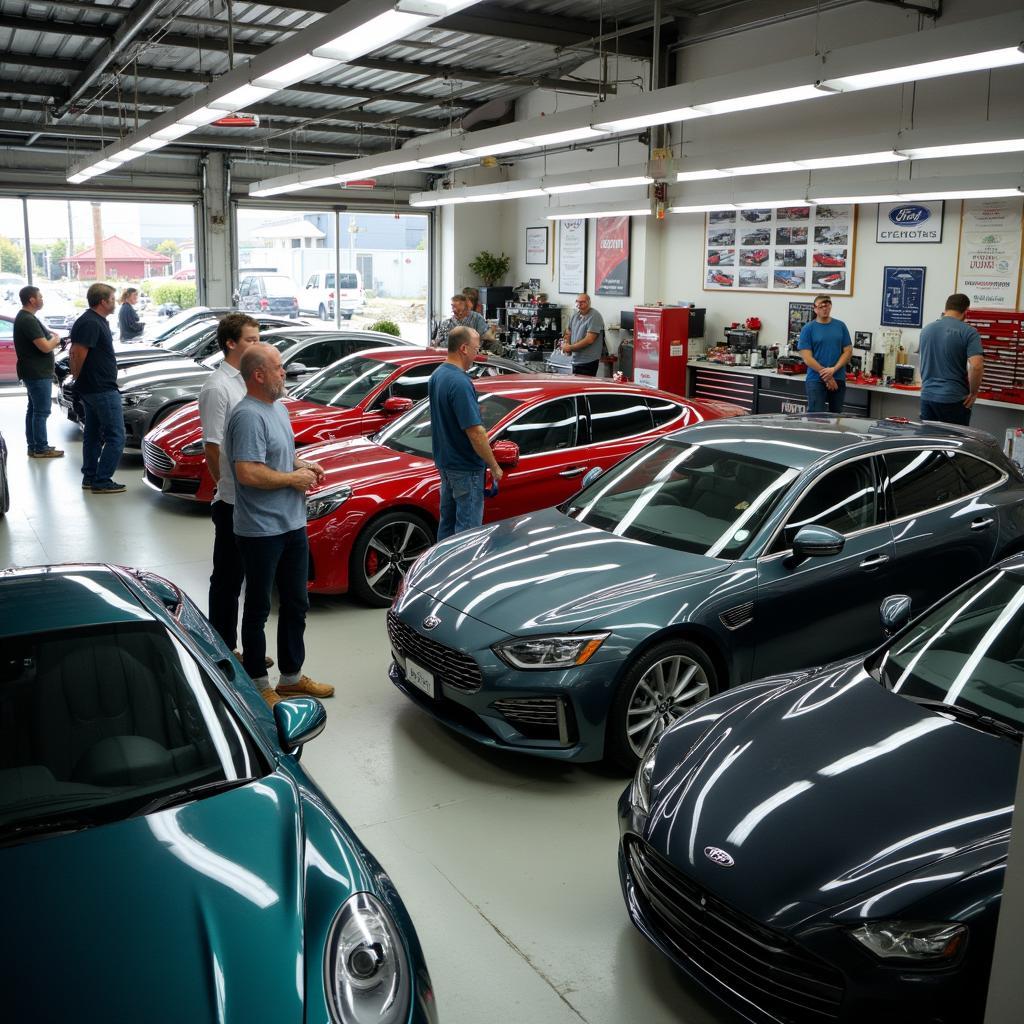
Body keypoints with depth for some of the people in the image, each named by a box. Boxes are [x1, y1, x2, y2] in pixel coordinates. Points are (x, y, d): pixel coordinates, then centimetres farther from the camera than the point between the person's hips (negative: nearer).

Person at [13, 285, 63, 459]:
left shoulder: (25, 317, 13)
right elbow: (45, 347, -24)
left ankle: (33, 445, 20)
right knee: (42, 411, -6)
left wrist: (50, 338, 4)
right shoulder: (28, 320, -20)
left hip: (34, 372, 11)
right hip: (37, 373, -11)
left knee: (34, 409, 14)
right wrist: (55, 339, -5)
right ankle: (41, 449, -2)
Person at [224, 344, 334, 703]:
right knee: (258, 608, 5)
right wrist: (293, 478, -16)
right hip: (261, 530, -10)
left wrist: (303, 464, 5)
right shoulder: (248, 416, -19)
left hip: (293, 525, 10)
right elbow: (248, 473, -28)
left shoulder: (278, 408, 12)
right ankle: (258, 685, 17)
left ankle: (292, 676, 32)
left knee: (295, 605, 18)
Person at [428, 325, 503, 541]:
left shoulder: (437, 375, 6)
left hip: (444, 461, 9)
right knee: (468, 527, -1)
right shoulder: (460, 383, -24)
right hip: (465, 467, -9)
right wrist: (494, 466, -15)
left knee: (447, 523, 18)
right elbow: (475, 432, -25)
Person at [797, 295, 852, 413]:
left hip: (838, 379, 3)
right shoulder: (808, 328, -1)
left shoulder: (840, 326, 8)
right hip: (816, 380, -3)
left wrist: (833, 370, -11)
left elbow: (848, 351, 5)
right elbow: (807, 357, -7)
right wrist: (826, 376, -12)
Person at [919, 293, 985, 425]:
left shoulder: (926, 330, 8)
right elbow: (976, 365, -19)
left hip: (927, 396, 5)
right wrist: (973, 392, -7)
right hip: (954, 399, -5)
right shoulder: (968, 332, -9)